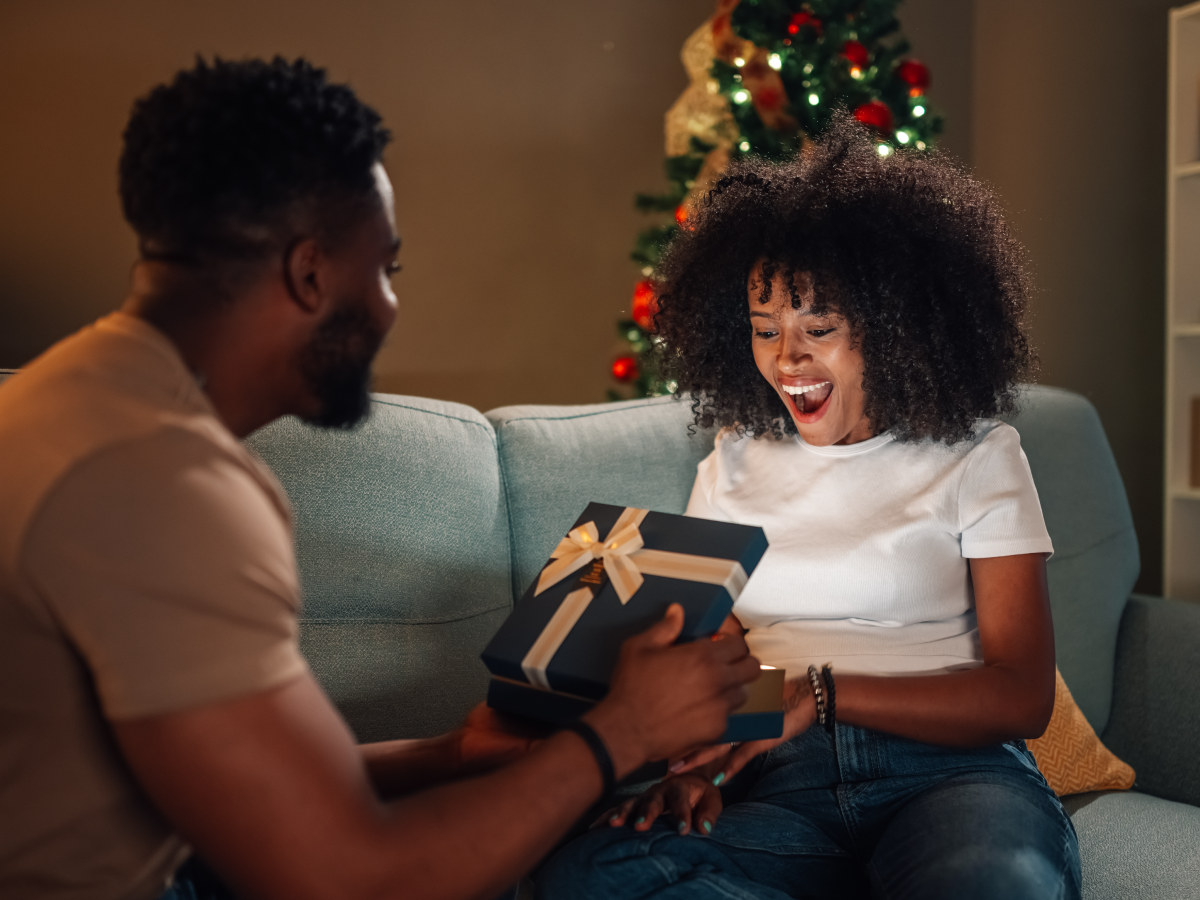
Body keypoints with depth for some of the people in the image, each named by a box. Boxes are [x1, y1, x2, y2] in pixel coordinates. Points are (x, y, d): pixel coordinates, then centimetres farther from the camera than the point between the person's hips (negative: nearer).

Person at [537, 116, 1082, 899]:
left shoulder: (975, 458, 8)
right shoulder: (733, 465, 18)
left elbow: (1022, 696, -1)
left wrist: (819, 692, -15)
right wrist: (689, 753, -9)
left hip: (949, 771, -4)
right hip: (784, 783, 4)